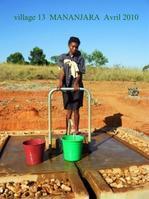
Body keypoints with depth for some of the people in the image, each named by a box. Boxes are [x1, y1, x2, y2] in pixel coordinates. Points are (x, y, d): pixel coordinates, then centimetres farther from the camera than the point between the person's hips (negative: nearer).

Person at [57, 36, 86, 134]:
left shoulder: (80, 58, 3)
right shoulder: (63, 57, 5)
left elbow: (80, 73, -6)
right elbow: (62, 70, -6)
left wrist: (76, 83, -24)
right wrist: (60, 81, -23)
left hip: (77, 87, 0)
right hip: (67, 87, 0)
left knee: (76, 109, 4)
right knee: (69, 110, 5)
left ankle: (76, 130, 16)